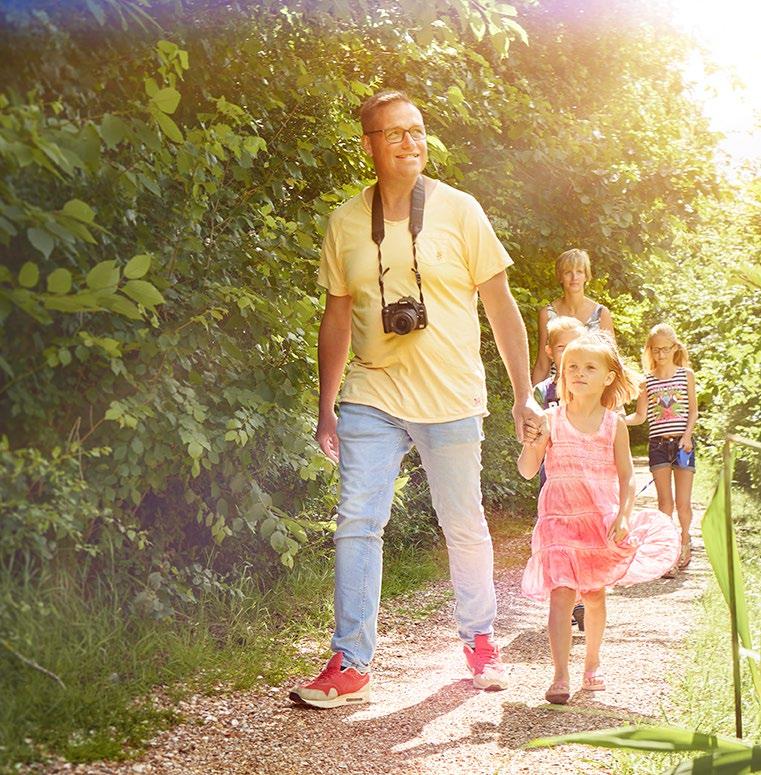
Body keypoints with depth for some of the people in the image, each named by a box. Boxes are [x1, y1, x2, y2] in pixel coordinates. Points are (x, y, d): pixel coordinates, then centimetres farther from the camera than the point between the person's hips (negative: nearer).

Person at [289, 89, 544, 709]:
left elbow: (501, 306, 3)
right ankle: (350, 665, -1)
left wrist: (524, 395, 0)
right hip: (373, 397, 1)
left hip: (452, 400, -1)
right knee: (357, 523, -7)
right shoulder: (346, 222, 4)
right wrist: (326, 409, 10)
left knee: (465, 527, 9)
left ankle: (480, 641, 29)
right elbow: (337, 317, 11)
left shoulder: (459, 210, -1)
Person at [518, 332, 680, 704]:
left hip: (603, 519, 2)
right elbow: (527, 470, -5)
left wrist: (623, 516, -9)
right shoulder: (552, 419, -3)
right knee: (562, 593, -13)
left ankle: (592, 665, 30)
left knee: (594, 594, 12)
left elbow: (626, 476, 3)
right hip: (560, 518, -2)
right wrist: (531, 439, -22)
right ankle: (560, 676, -13)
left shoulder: (614, 424, 1)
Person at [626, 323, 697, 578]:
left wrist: (687, 435, -8)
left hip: (682, 442, -1)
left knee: (683, 502, -1)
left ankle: (685, 541, 25)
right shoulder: (646, 380, 6)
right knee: (665, 501, -2)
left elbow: (693, 410, 5)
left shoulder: (686, 374, 5)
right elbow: (640, 415, 9)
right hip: (658, 444, 1)